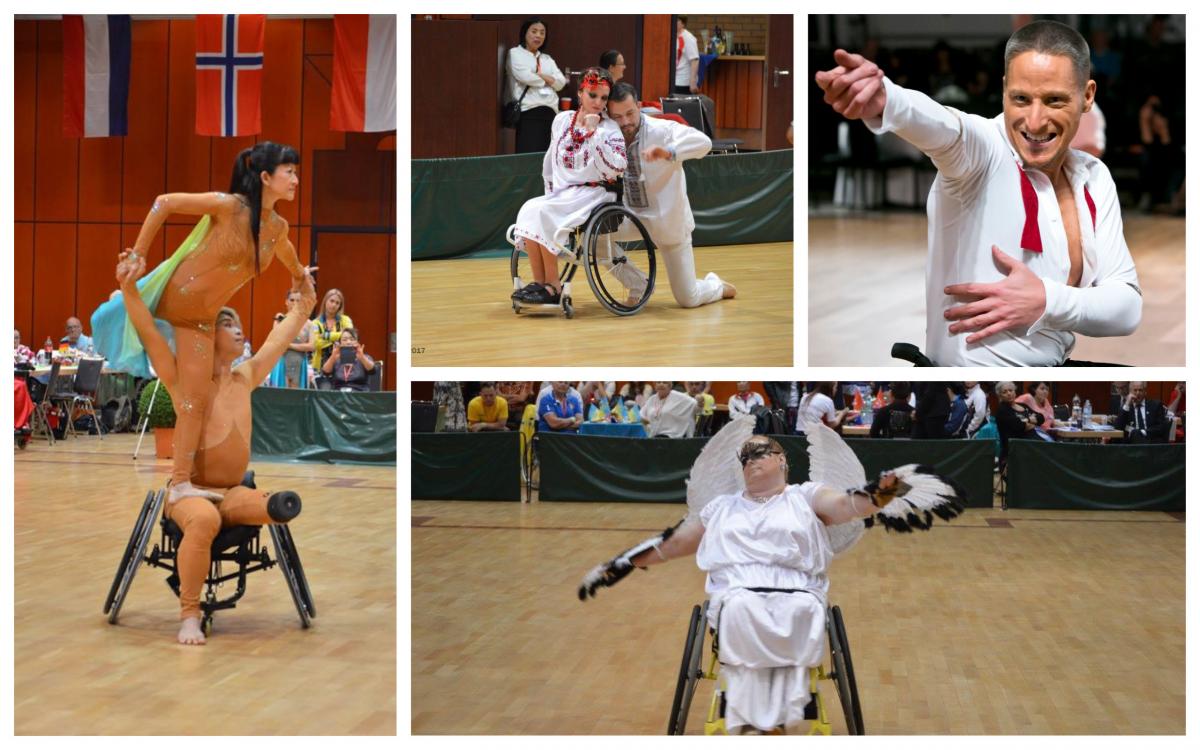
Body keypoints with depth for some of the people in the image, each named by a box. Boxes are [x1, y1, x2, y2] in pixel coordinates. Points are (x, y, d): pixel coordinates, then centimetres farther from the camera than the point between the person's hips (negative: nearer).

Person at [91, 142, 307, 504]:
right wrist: (137, 255, -18)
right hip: (171, 295, -7)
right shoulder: (229, 206, -23)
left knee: (195, 399, 5)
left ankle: (180, 484, 10)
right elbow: (164, 203, -19)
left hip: (201, 319, 7)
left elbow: (285, 250, 25)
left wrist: (298, 275, 42)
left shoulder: (278, 227, -2)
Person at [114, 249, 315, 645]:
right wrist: (129, 288, -32)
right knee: (204, 520, -38)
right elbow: (149, 333, -18)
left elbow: (282, 336, 23)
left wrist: (304, 303, 27)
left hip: (232, 493, 5)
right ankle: (189, 613, -32)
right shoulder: (182, 380, -4)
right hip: (188, 491, -5)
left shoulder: (245, 379, 11)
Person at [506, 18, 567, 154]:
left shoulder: (547, 59, 24)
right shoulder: (515, 53, 6)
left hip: (550, 112, 6)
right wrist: (549, 80, 5)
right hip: (528, 112, -6)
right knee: (529, 156, -12)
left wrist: (540, 75, -5)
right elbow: (525, 76, -10)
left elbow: (560, 82, 10)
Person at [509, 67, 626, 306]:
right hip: (560, 193, 5)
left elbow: (615, 169, -18)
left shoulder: (609, 129, -3)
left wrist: (593, 132, -18)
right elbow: (550, 161, 23)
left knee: (542, 212, -29)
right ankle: (539, 282, -23)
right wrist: (551, 192, 16)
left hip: (593, 194, -5)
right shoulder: (562, 120, 11)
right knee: (529, 210, -27)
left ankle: (553, 285, -21)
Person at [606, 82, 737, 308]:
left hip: (668, 220, -4)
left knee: (688, 299, -1)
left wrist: (668, 152, -51)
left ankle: (716, 286, 38)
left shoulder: (662, 130, -21)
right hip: (631, 217, 4)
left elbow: (703, 142, -36)